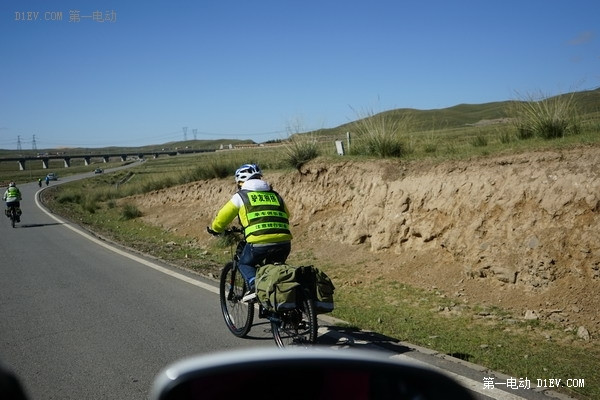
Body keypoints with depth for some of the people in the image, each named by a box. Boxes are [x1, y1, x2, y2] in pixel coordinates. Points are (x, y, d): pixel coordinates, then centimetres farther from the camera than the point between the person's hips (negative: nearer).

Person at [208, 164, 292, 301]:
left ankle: (254, 286, -1)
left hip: (259, 242, -4)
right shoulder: (275, 195, 23)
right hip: (284, 242, 4)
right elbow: (286, 215, 34)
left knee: (244, 263, 23)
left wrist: (215, 229, 41)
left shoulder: (240, 196, 12)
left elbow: (222, 218, 20)